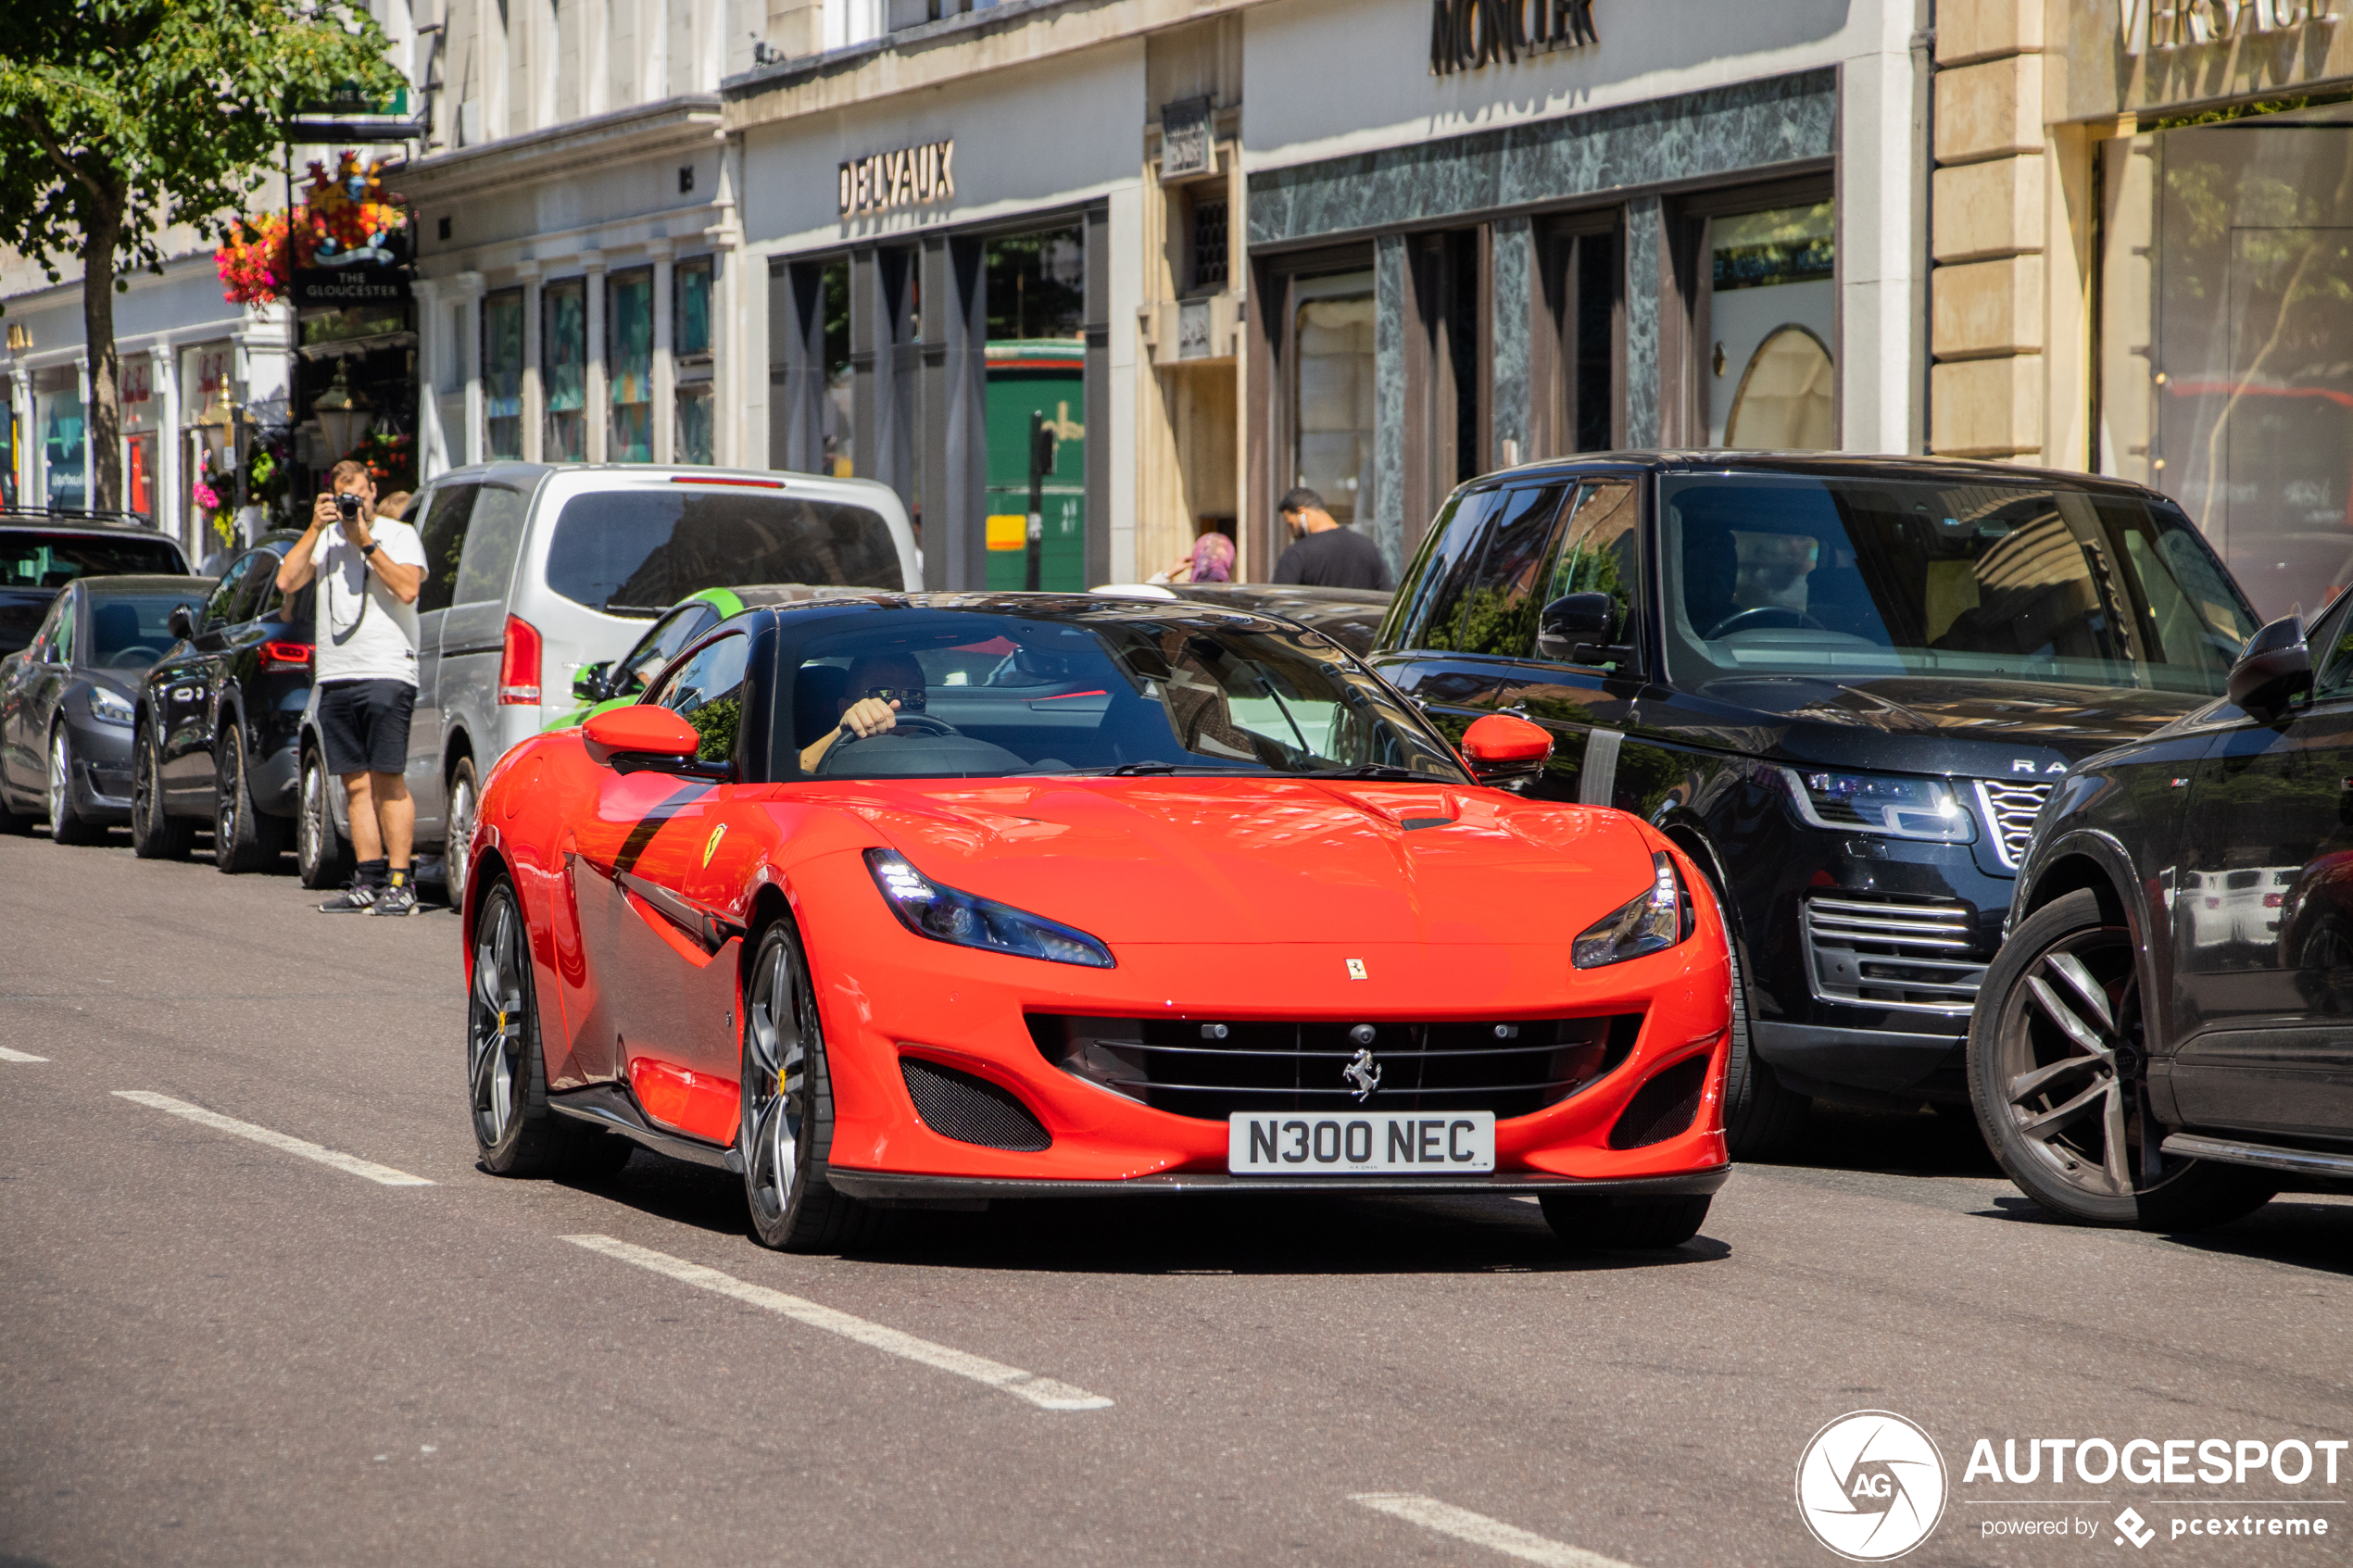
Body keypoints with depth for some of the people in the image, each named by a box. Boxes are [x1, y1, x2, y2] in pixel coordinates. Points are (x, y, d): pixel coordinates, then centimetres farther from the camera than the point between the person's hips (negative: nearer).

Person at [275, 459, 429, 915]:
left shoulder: (399, 535, 3)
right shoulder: (326, 539, 16)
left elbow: (407, 589, -13)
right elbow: (286, 581, 3)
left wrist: (367, 543, -13)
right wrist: (316, 529, -3)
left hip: (386, 673, -5)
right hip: (336, 677, 5)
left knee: (387, 780, -10)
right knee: (356, 785, 5)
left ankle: (399, 883, -10)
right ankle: (368, 881, 7)